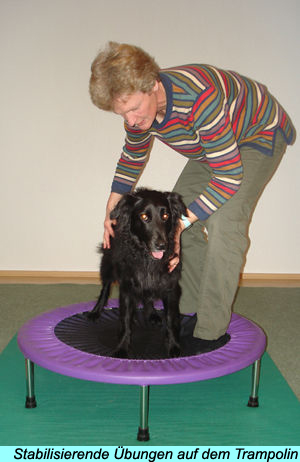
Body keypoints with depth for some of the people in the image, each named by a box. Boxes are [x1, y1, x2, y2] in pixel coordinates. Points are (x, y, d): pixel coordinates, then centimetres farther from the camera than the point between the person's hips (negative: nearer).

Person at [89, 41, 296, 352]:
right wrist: (112, 208, -3)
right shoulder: (139, 102, -16)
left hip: (260, 135, -8)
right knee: (180, 209, 3)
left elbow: (230, 175, -38)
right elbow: (133, 156, 4)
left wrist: (179, 223, -38)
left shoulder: (199, 98, -43)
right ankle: (189, 311, 15)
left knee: (222, 223, -23)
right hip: (214, 143, 8)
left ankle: (212, 332, -13)